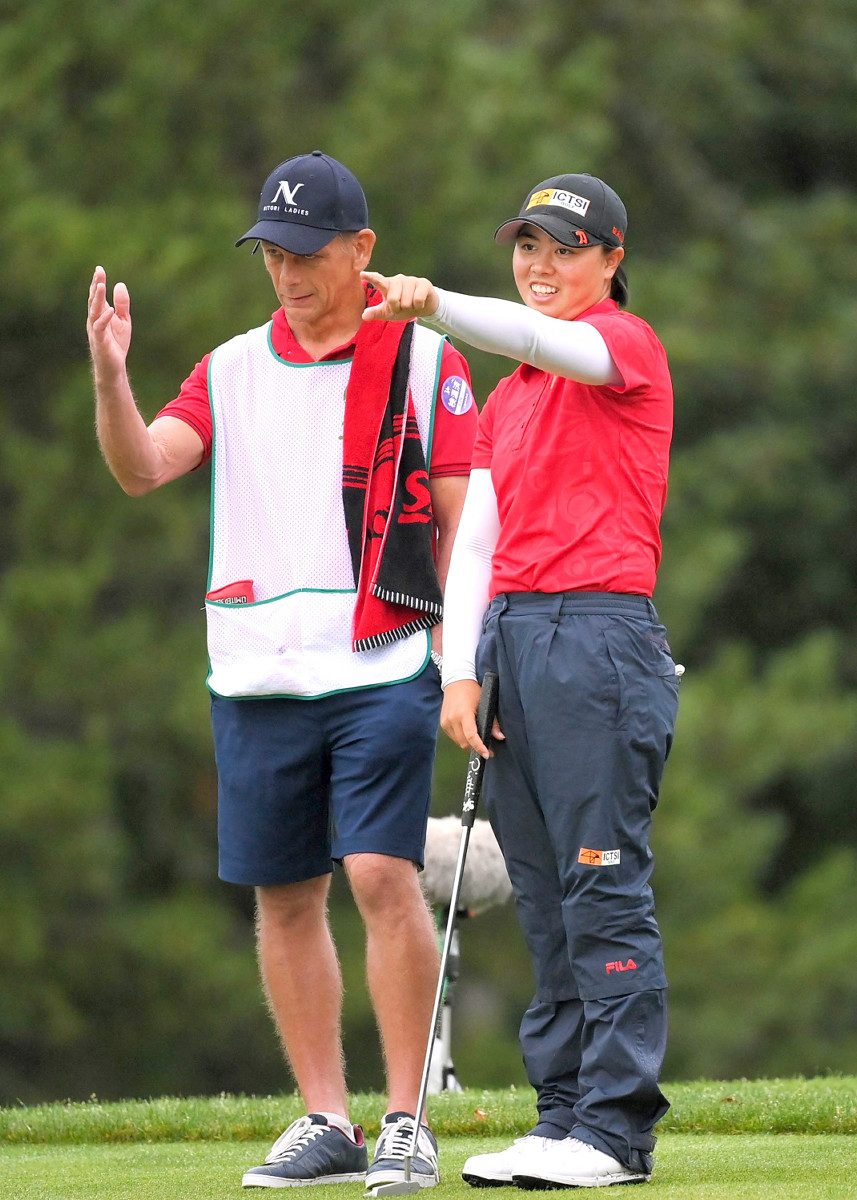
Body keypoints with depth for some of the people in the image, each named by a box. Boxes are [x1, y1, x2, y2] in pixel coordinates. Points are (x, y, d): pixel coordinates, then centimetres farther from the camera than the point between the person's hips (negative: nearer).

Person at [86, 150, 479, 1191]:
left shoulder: (424, 361, 2)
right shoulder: (232, 370, 12)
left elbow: (462, 518, 1)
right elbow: (142, 468, 0)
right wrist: (110, 377, -19)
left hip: (382, 667, -4)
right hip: (256, 676, 4)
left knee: (383, 874, -14)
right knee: (284, 898, 5)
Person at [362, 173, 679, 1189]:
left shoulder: (628, 344, 1)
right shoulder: (506, 399, 22)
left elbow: (547, 340, -23)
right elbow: (475, 539, 16)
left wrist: (435, 305, -39)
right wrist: (459, 672, 4)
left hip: (602, 631, -8)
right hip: (510, 636, 8)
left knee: (603, 884, -10)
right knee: (543, 898, 6)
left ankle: (615, 1124, -11)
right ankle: (563, 1115, 8)